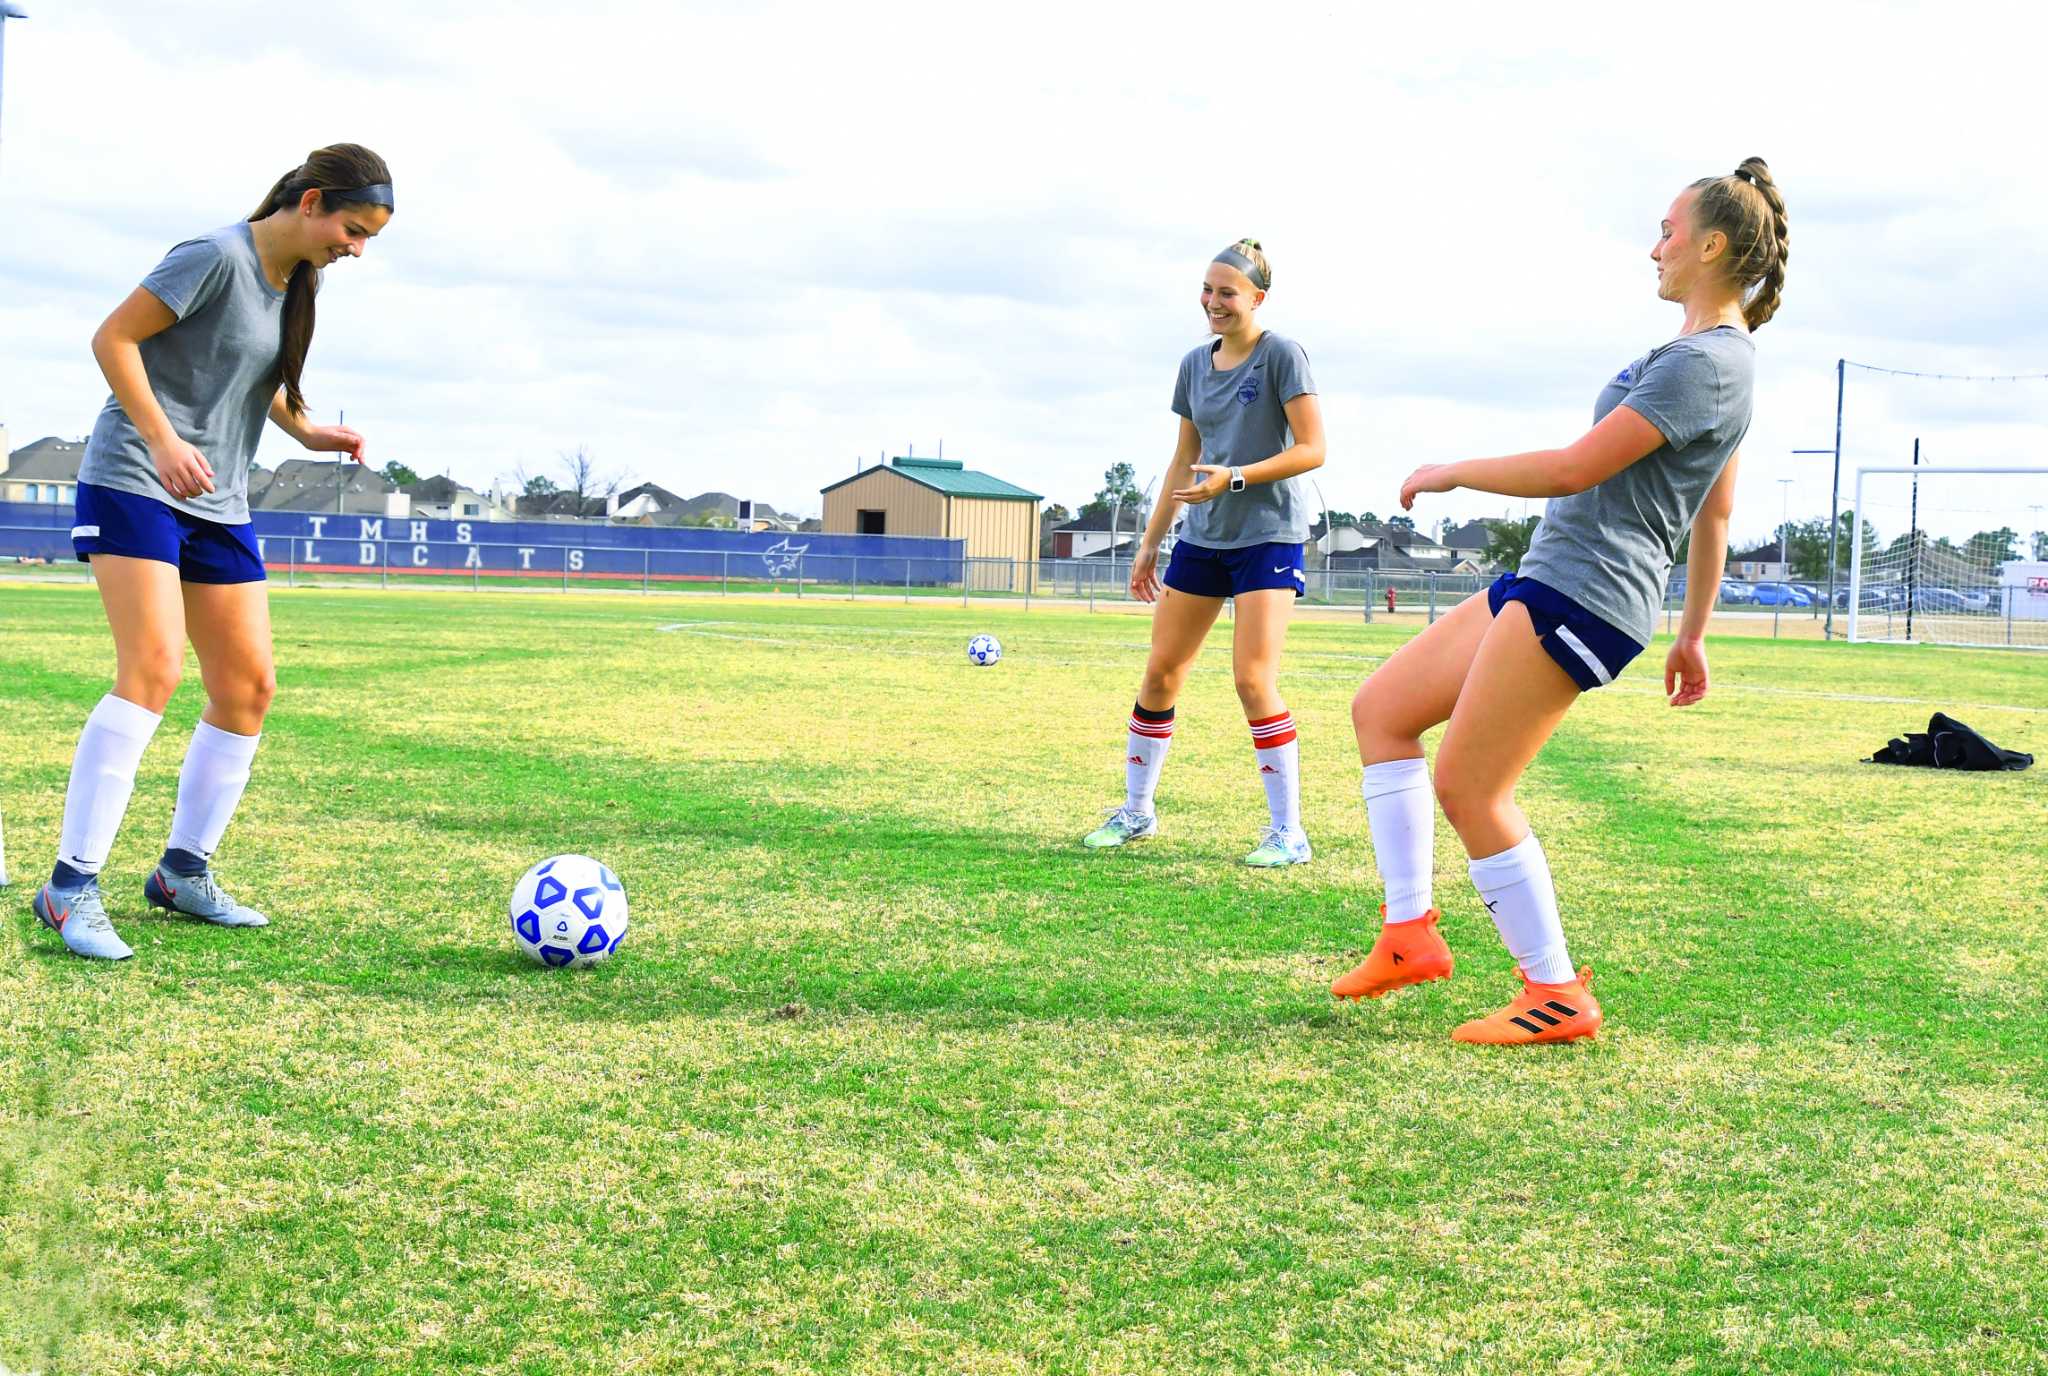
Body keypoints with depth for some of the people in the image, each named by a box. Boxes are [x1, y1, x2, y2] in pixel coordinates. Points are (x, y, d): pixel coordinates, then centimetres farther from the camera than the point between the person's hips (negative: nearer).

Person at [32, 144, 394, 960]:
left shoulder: (299, 280, 10)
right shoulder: (221, 257, -15)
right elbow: (114, 338, -15)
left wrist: (305, 430, 7)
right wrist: (162, 440, -26)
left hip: (217, 505, 9)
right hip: (135, 486, -9)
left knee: (248, 685, 4)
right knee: (153, 667, -21)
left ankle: (184, 872, 17)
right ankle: (71, 887, -19)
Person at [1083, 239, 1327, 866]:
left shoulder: (1281, 356, -9)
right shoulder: (1195, 363, 10)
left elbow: (1312, 449, -14)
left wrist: (1235, 477, -24)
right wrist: (1151, 542, 17)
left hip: (1269, 536, -6)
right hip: (1202, 536, 6)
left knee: (1253, 679, -15)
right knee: (1161, 671, 6)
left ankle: (1288, 832, -6)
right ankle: (1136, 811, 20)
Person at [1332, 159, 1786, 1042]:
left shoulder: (1703, 362, -16)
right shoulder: (1715, 356, 17)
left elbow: (1575, 469, -19)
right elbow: (1716, 512, 23)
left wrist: (1453, 473, -6)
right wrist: (1692, 636, 28)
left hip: (1581, 596, -11)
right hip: (1548, 581, 11)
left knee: (1466, 787, -9)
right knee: (1381, 707, 11)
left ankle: (1557, 994, 1)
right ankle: (1409, 932, 9)